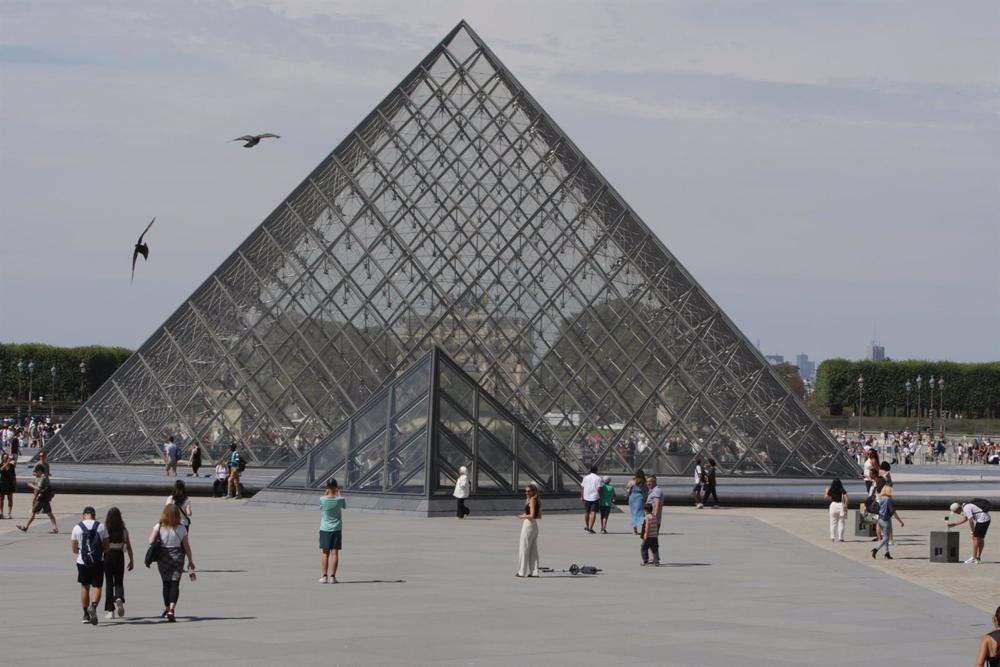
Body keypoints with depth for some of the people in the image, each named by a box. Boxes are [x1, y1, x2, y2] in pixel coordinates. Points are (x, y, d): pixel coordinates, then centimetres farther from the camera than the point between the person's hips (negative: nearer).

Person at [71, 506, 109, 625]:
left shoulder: (77, 528, 0)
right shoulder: (101, 527, -1)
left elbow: (74, 549, 4)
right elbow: (106, 547, 2)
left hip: (82, 562, 1)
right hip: (98, 562, -1)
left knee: (84, 586, 16)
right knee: (96, 587, 3)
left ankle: (86, 615, 20)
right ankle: (93, 606, -25)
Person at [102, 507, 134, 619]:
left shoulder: (104, 529, -6)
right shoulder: (123, 530, -2)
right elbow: (128, 546, 1)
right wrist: (131, 560, 8)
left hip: (107, 555, -1)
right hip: (119, 555, 1)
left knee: (109, 583, 7)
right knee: (119, 582, 10)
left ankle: (109, 610, 6)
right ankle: (119, 599, -22)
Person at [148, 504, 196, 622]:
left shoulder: (159, 527, -6)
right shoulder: (181, 528, -4)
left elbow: (151, 541, -14)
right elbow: (186, 546, -1)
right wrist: (190, 561, 9)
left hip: (162, 557, 1)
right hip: (177, 557, -1)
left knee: (166, 583, 15)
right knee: (175, 583, -2)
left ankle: (167, 609, 26)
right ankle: (171, 609, -18)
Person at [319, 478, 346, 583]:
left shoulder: (323, 499, -12)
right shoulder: (340, 499, -10)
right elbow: (344, 505, 12)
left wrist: (325, 493, 13)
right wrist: (338, 493, 22)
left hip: (325, 529, 0)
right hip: (337, 529, 0)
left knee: (325, 553, 5)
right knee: (335, 553, 2)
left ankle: (324, 576, 3)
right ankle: (332, 576, -1)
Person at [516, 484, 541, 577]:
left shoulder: (532, 500, -14)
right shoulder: (537, 500, 13)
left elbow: (532, 515, -22)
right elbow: (539, 516, 18)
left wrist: (523, 516, -8)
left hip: (528, 524, -9)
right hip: (534, 525, 9)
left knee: (524, 548, -2)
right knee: (533, 549, 10)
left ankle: (522, 571, 0)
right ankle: (534, 571, 10)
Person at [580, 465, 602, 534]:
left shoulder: (586, 477, 6)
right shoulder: (598, 478, -6)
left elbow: (582, 488, 5)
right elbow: (599, 489, -14)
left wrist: (582, 496, 13)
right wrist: (600, 496, -1)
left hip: (586, 497, 4)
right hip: (595, 498, -4)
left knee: (586, 512, 19)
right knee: (593, 513, -4)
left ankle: (586, 525, 29)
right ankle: (590, 527, -11)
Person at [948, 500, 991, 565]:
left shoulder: (966, 508, -17)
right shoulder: (965, 506, 15)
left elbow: (971, 521, -21)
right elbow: (964, 519, 27)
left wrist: (973, 531, -8)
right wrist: (953, 524, 27)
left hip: (982, 519, -10)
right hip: (987, 519, 10)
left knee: (975, 538, -6)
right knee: (980, 538, 16)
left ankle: (974, 559, -6)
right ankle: (978, 558, 22)